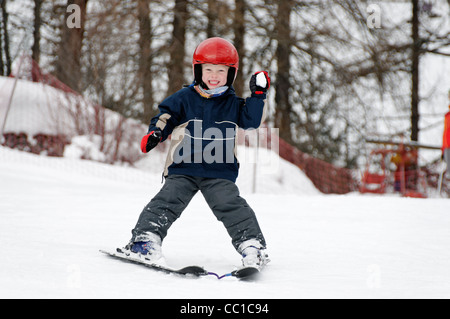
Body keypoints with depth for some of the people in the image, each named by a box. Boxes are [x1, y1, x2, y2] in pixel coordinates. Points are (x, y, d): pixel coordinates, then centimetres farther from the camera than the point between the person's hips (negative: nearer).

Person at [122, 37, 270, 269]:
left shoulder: (232, 104, 8)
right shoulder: (184, 99, 4)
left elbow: (251, 121, 5)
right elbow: (165, 117, 9)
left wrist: (258, 95, -3)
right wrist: (155, 133, -10)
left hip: (220, 173, 0)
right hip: (183, 169, 0)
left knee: (232, 207, -10)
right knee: (167, 201, -12)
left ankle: (252, 245, -7)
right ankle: (146, 237, -10)